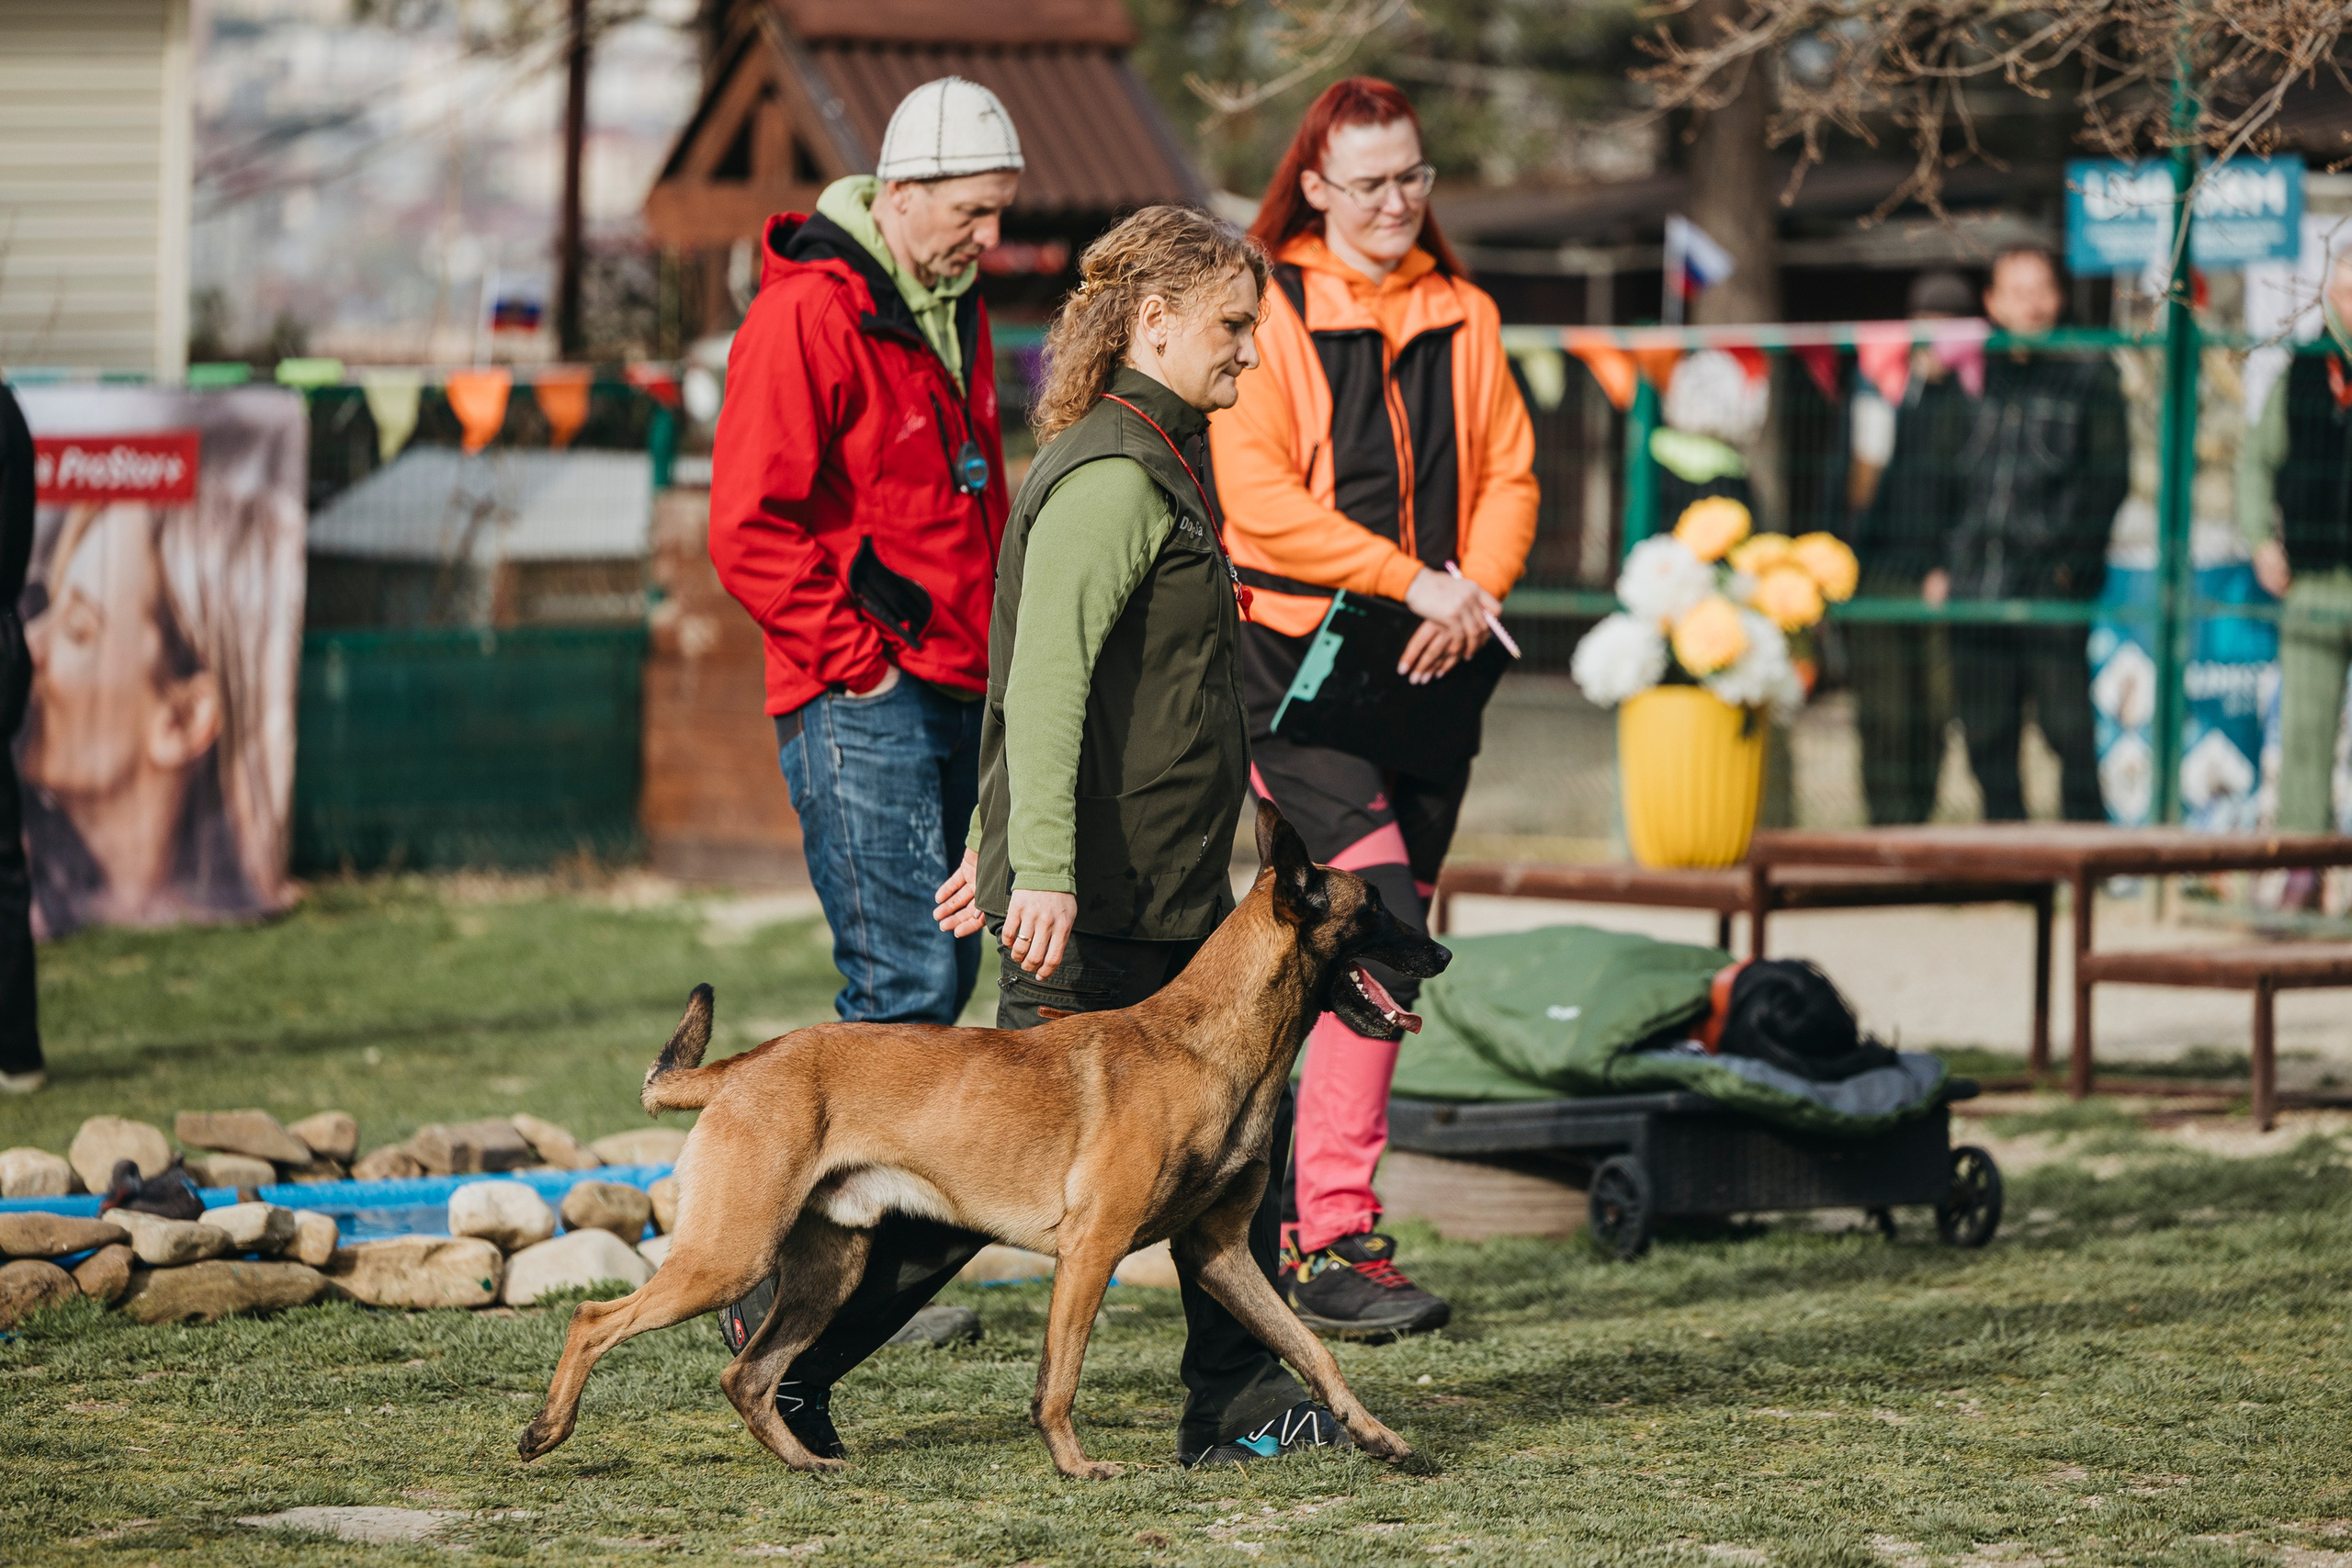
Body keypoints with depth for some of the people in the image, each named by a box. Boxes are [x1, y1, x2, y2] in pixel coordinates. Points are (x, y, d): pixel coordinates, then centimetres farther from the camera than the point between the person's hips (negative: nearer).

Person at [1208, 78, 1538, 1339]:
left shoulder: (1463, 318, 14)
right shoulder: (1268, 314, -4)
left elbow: (1509, 474, 12)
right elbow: (1255, 496, -12)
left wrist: (1475, 590, -7)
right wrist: (1411, 577, -17)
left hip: (1430, 667, 6)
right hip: (1297, 660, -6)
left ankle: (1315, 1208, 18)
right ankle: (1333, 1236, -20)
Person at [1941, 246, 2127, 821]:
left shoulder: (2089, 376, 5)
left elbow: (2108, 479, 2)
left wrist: (2073, 563, -8)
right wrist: (1941, 566, 10)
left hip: (2054, 599, -4)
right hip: (1974, 591, 4)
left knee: (2068, 731, -7)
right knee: (1987, 740, 4)